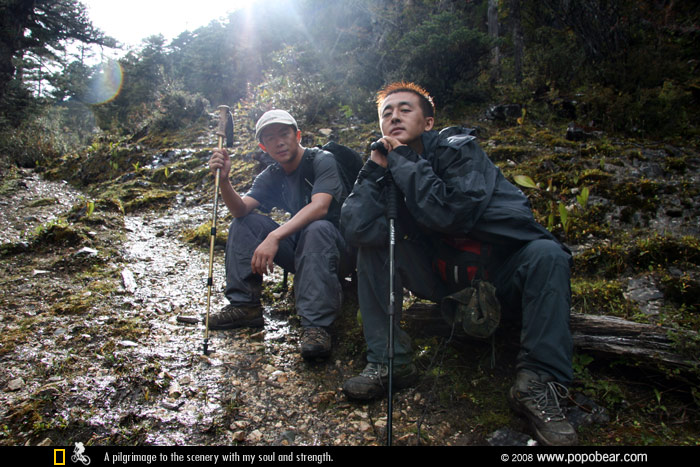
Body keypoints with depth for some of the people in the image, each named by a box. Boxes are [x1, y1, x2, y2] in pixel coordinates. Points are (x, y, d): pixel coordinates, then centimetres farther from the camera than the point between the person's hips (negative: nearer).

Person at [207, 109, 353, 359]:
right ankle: (244, 305, -12)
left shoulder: (322, 160, -10)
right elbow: (241, 209, -7)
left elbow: (320, 207, -27)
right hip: (299, 253, 6)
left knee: (317, 229, -37)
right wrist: (224, 180, -26)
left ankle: (316, 325, -40)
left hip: (336, 249, -5)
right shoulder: (270, 177, 8)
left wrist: (274, 237, -37)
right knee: (245, 222, -7)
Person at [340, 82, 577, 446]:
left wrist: (403, 159, -26)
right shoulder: (388, 167, -2)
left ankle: (538, 383, -26)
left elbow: (452, 214, -35)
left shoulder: (457, 148, -15)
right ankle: (388, 361, -14)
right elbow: (356, 229, -20)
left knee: (547, 254, -32)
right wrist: (376, 166, -21)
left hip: (501, 269, -3)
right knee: (372, 246, -13)